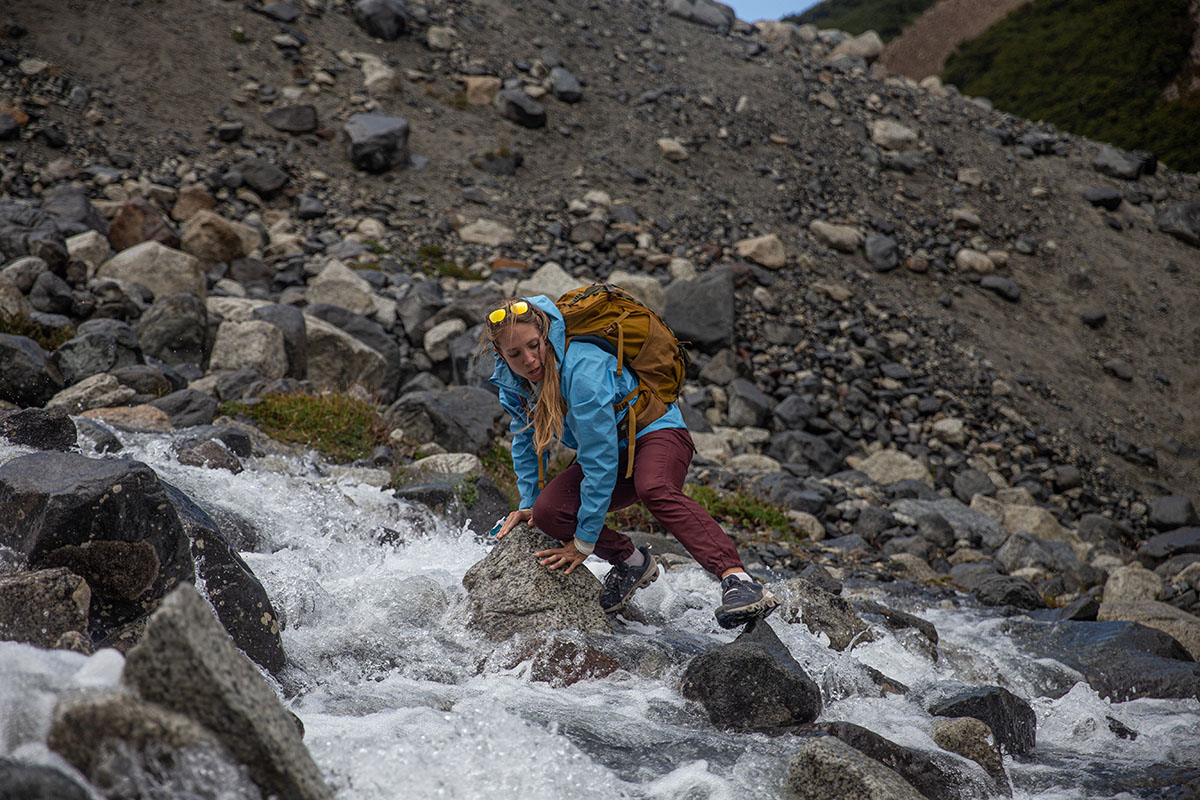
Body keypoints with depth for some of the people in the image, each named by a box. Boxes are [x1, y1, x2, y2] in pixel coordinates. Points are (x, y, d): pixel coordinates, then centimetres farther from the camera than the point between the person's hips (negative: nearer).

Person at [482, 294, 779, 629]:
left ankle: (738, 580, -54)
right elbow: (525, 439, 16)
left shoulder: (581, 369, -31)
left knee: (654, 489, -41)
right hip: (612, 452, 7)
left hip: (654, 430, -7)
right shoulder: (510, 381, -7)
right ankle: (630, 561, 7)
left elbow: (600, 462, -30)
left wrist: (585, 543, -25)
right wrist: (528, 502, 10)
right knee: (548, 512, -19)